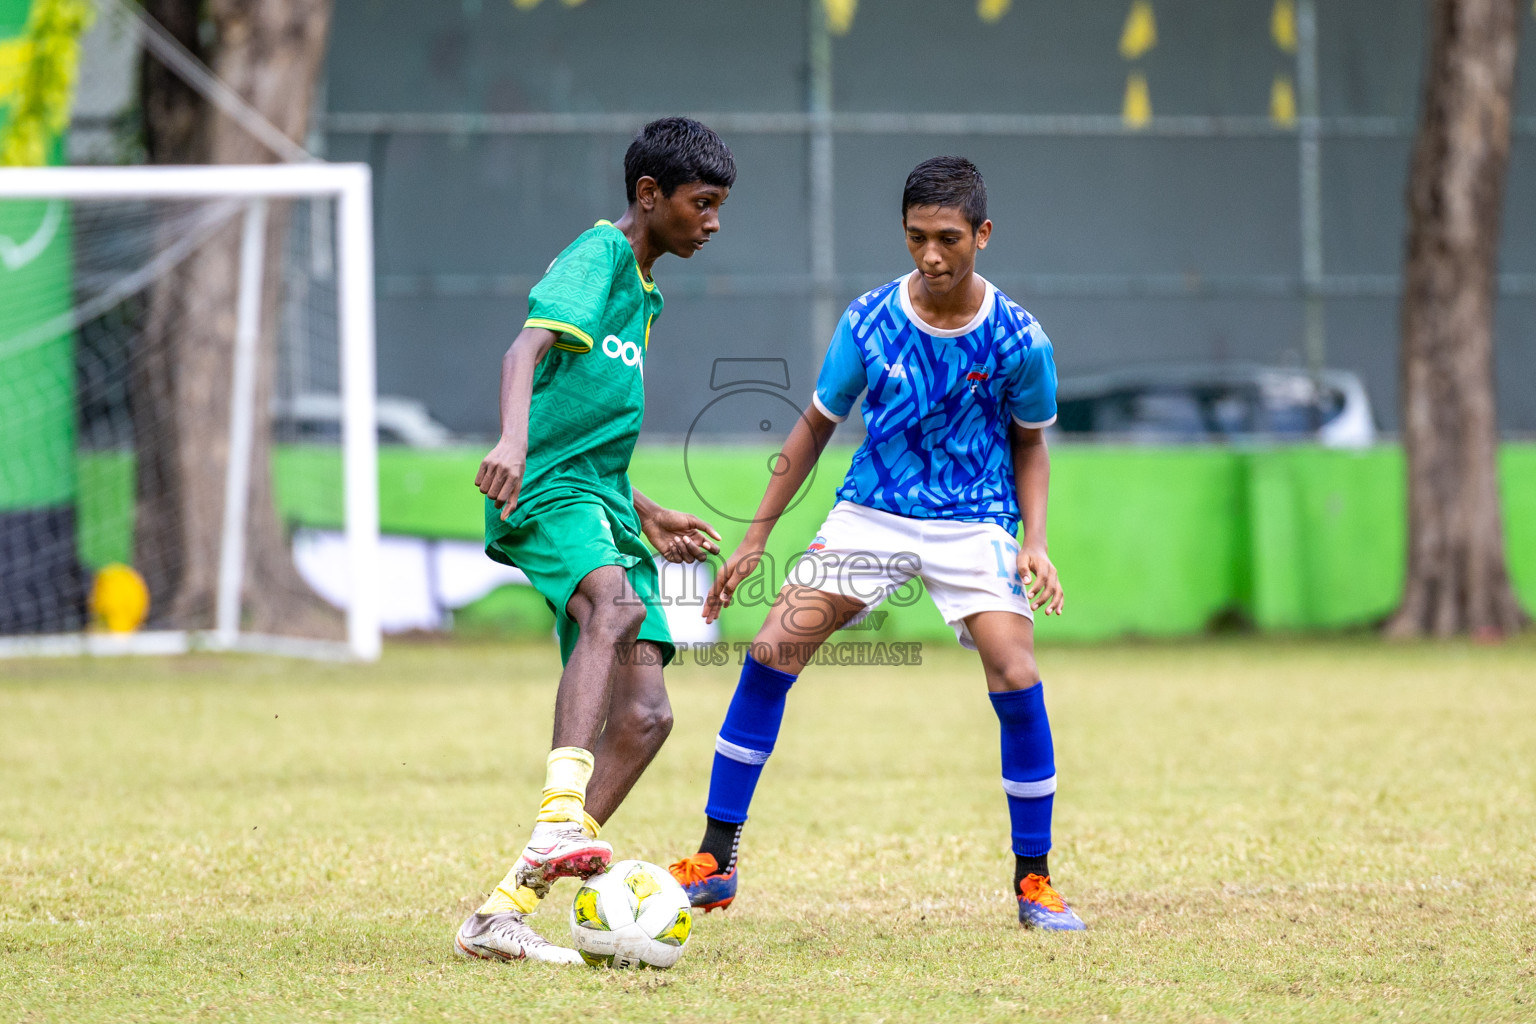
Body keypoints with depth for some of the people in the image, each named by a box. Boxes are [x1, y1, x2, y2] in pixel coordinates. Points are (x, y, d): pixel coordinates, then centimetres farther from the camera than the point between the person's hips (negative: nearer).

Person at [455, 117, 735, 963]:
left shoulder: (642, 293, 26)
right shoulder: (598, 254, -3)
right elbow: (529, 346, -22)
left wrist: (643, 512, 36)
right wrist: (512, 439, -39)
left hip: (597, 498, 9)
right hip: (547, 488, -9)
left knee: (644, 715, -4)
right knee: (618, 606, -38)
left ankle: (506, 909, -6)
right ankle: (561, 817, -53)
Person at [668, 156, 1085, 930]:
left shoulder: (1017, 339, -11)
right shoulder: (869, 323, -8)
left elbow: (1029, 443, 6)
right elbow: (816, 425, 5)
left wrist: (1034, 541, -8)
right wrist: (756, 537, 4)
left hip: (974, 525, -1)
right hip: (870, 515, 1)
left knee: (1017, 681, -19)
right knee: (771, 651, -13)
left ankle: (1034, 884, -1)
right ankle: (715, 861, -3)